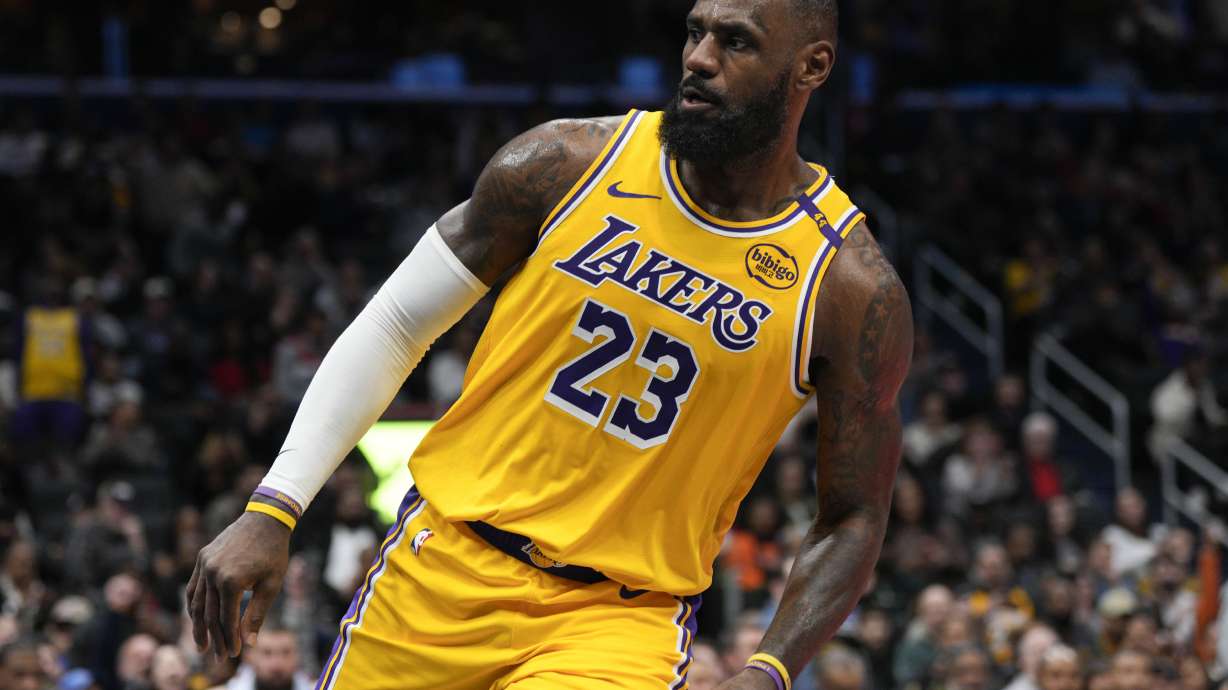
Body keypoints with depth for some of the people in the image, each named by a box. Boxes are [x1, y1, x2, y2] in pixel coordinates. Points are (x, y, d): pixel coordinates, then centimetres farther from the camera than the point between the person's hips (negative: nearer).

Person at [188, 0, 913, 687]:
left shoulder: (853, 290, -7)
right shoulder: (563, 163, -3)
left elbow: (853, 520, 2)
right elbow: (392, 328, 5)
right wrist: (273, 509, -3)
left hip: (620, 622, -2)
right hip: (443, 564, 2)